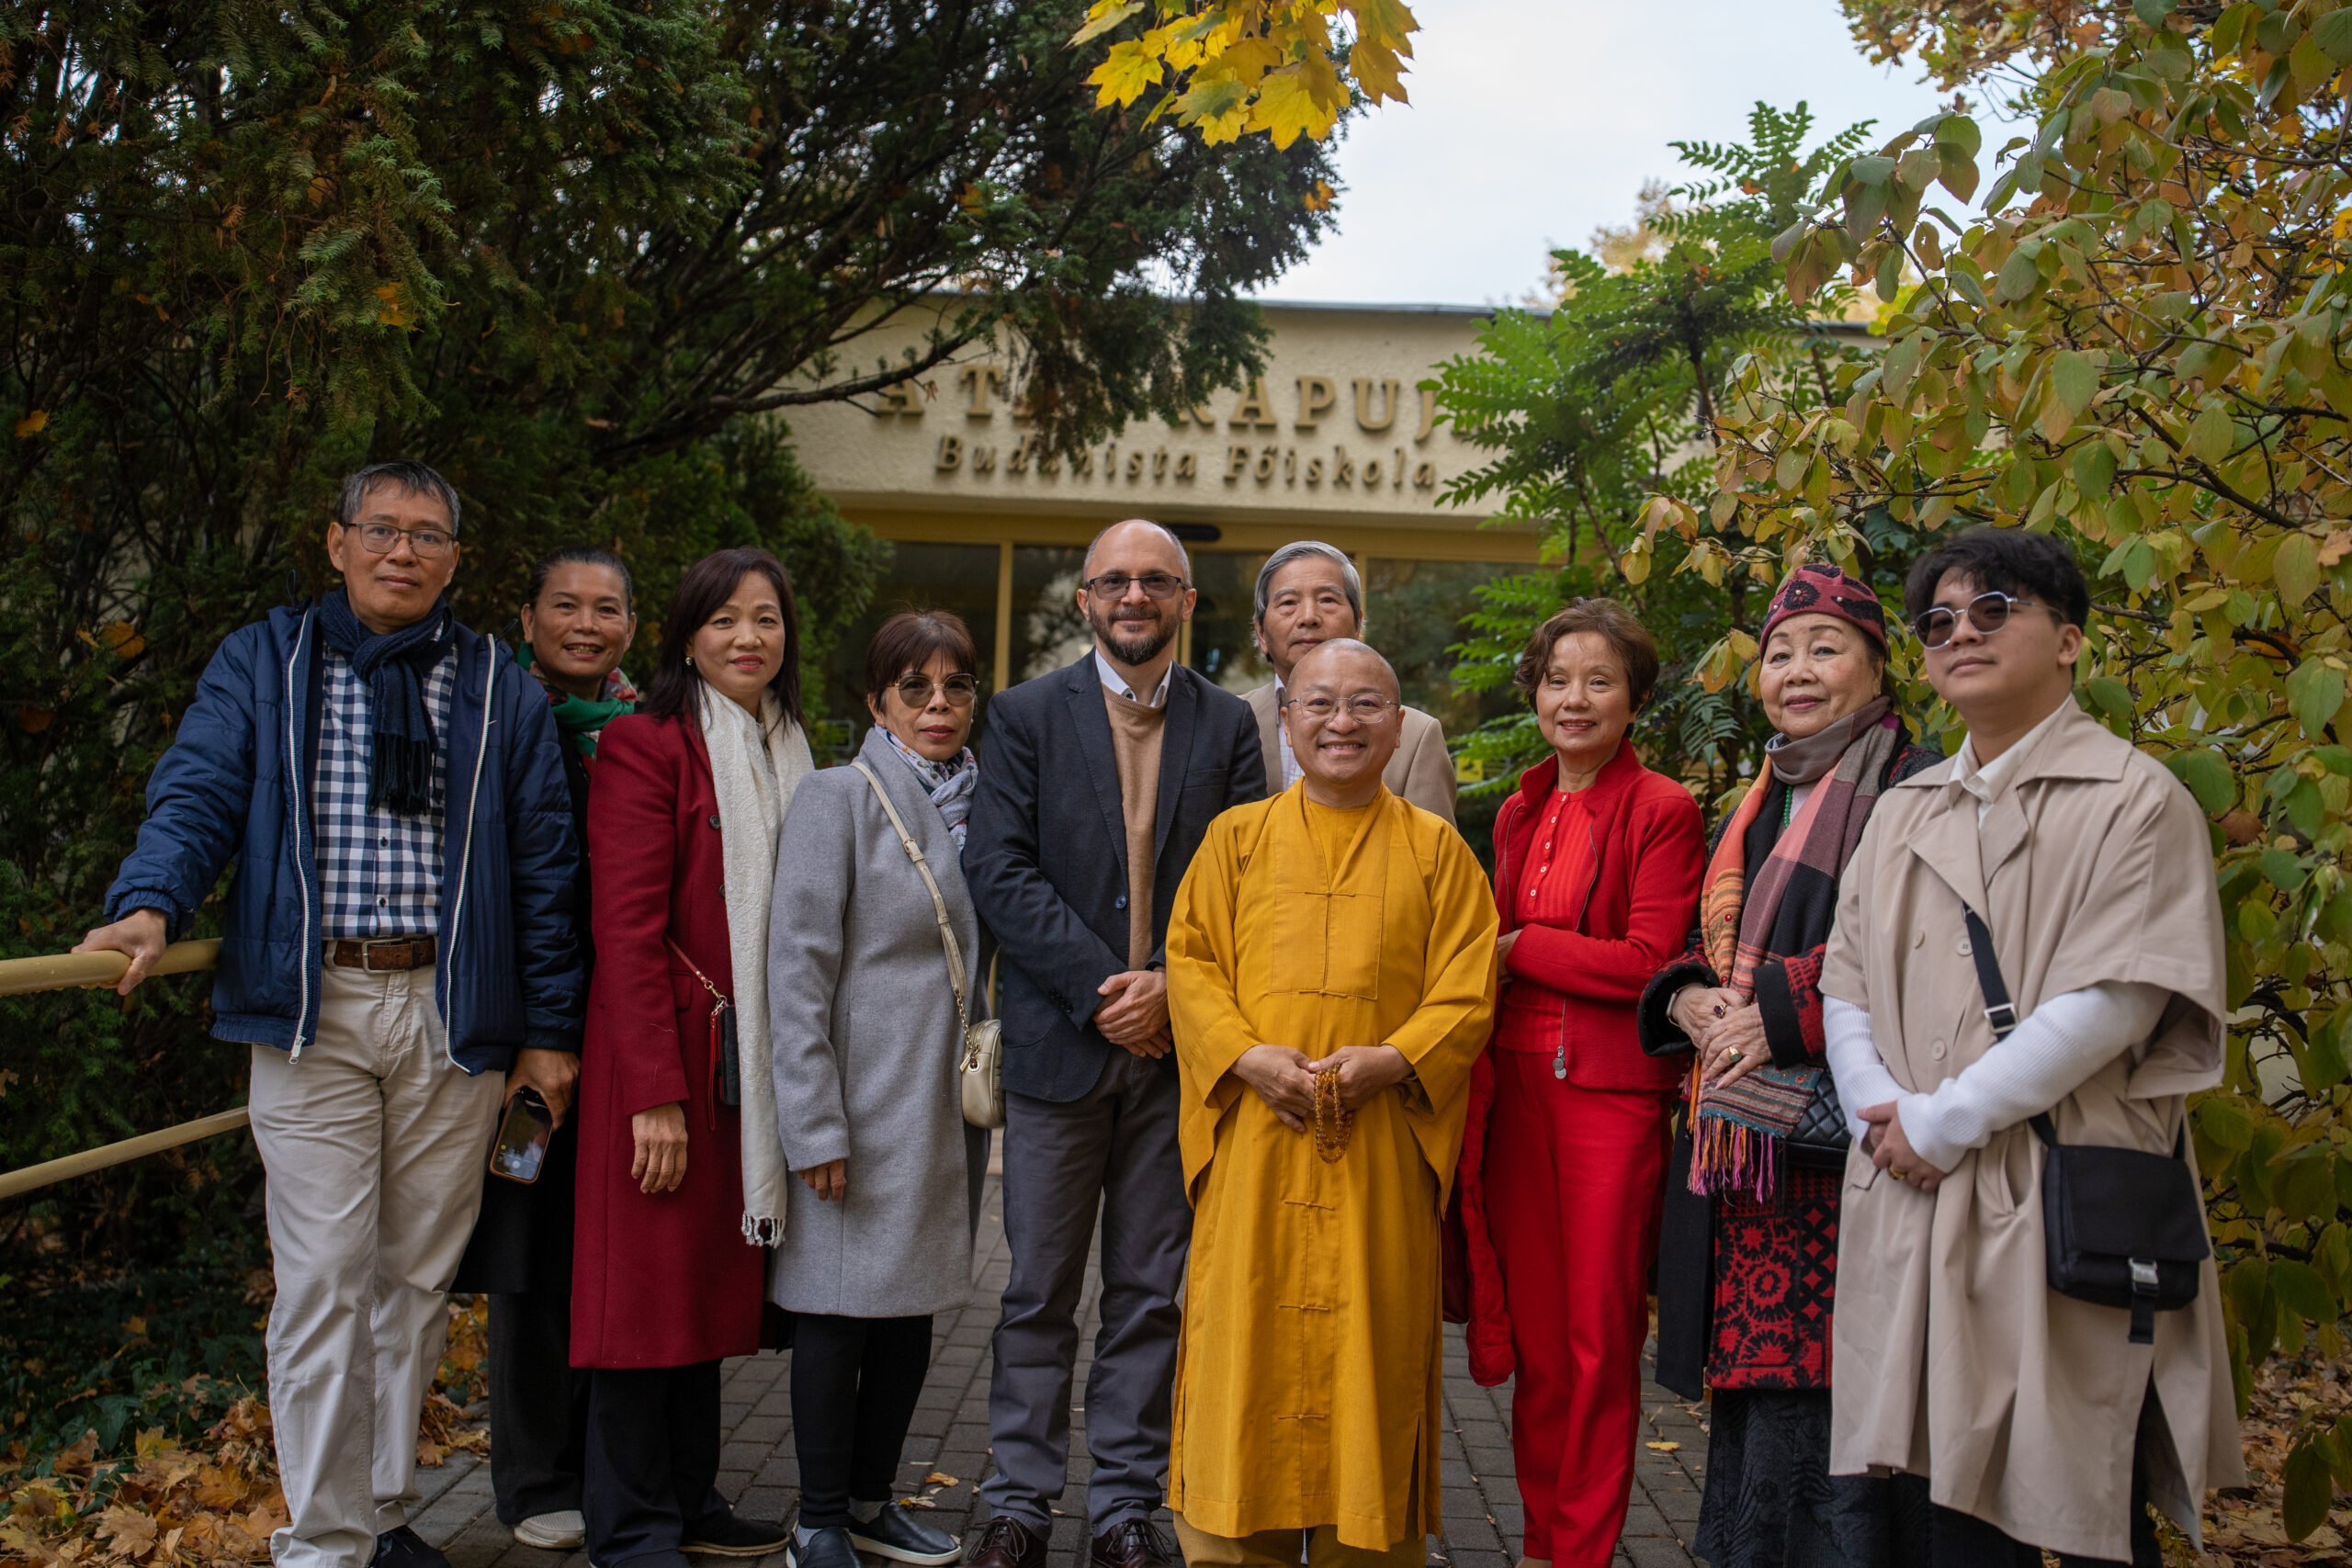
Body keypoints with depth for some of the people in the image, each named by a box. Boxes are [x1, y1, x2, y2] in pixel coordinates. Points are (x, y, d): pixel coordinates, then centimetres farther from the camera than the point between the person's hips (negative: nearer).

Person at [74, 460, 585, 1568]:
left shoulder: (499, 692, 10)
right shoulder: (261, 665, 9)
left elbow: (542, 864, 9)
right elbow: (197, 794, -2)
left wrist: (550, 1026, 4)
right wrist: (150, 903, -23)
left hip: (455, 1016, 2)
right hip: (313, 1009, -1)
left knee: (417, 1277, 10)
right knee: (323, 1281, -3)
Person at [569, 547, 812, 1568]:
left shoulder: (788, 755, 14)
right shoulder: (646, 744, -9)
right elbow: (627, 929, -15)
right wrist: (657, 1093, -19)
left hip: (753, 1061, 7)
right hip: (667, 1056, -7)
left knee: (714, 1283, 14)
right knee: (651, 1287, 1)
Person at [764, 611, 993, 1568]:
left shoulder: (980, 804, 10)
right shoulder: (838, 799, -7)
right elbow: (796, 967, -11)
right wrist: (815, 1124, -15)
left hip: (951, 1103, 6)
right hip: (866, 1103, -6)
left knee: (915, 1307, 13)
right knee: (842, 1311, 2)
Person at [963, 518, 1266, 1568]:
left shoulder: (1227, 725, 8)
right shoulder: (1026, 716, 3)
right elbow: (999, 871, -6)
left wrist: (1170, 984, -12)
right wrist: (1099, 985, -14)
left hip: (1178, 1045, 1)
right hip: (1057, 1041, -1)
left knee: (1150, 1291, 9)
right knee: (1038, 1291, 7)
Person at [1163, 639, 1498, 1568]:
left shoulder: (1435, 849, 8)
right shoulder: (1237, 837, 10)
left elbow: (1467, 991, 2)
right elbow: (1191, 963, 5)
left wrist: (1392, 1058, -15)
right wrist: (1248, 1055, -12)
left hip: (1380, 1147, 0)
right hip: (1255, 1144, 1)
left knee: (1370, 1345, 4)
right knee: (1247, 1351, 3)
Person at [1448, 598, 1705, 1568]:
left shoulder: (1662, 811, -6)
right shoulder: (1520, 813, 15)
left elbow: (1648, 963, -13)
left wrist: (1519, 947, -7)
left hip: (1610, 1089, -5)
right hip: (1517, 1083, 5)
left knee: (1599, 1339, 2)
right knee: (1533, 1332, 10)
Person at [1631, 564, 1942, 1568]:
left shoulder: (1908, 789, -4)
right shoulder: (1755, 805, 20)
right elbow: (1704, 950, 22)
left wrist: (1781, 1014, -19)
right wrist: (1688, 1000, 0)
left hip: (1830, 1144, -7)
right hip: (1736, 1146, 7)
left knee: (1809, 1405, -7)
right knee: (1744, 1390, 12)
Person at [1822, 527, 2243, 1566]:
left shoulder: (2134, 799, -3)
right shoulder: (1904, 814, 15)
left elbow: (2114, 1002, -13)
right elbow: (1846, 984, 10)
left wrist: (1943, 1122, -14)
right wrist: (1888, 1117, -8)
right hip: (1919, 1208, 5)